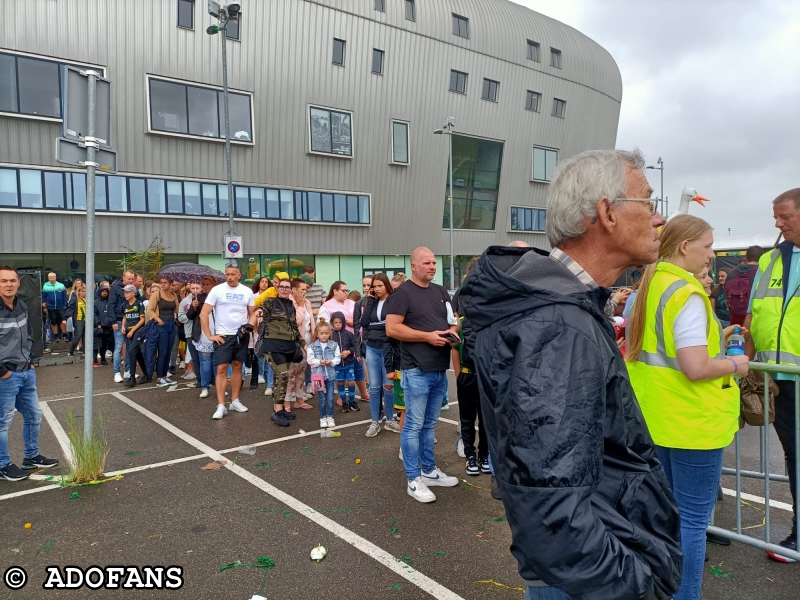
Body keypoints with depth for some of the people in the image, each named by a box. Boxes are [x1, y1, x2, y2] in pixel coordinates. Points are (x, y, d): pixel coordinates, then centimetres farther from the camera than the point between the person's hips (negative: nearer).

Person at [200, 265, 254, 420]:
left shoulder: (247, 291, 3)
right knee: (221, 369, -6)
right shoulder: (217, 290, -7)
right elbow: (203, 314, -8)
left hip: (241, 335, 3)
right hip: (223, 335, -3)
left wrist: (249, 326, -8)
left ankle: (235, 401, 20)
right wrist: (210, 336, -12)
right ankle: (221, 406, -2)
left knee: (237, 366, 10)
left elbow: (252, 314, 12)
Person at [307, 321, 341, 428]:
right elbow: (310, 359, -7)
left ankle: (330, 417, 17)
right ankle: (323, 418, 19)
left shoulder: (334, 345, 1)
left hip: (330, 375, 1)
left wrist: (331, 361, -19)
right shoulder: (312, 347, -1)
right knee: (322, 399, 6)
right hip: (319, 375, -1)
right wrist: (319, 362, -21)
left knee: (330, 399, 3)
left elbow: (338, 358, -1)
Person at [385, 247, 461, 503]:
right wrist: (428, 336, -18)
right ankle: (413, 480, 8)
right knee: (414, 425, 0)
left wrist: (452, 331, -2)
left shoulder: (441, 292, 14)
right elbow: (392, 329, -16)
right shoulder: (402, 293, -7)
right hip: (417, 370, -7)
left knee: (430, 424, 17)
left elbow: (453, 321, 23)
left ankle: (430, 470, 29)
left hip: (440, 369, 7)